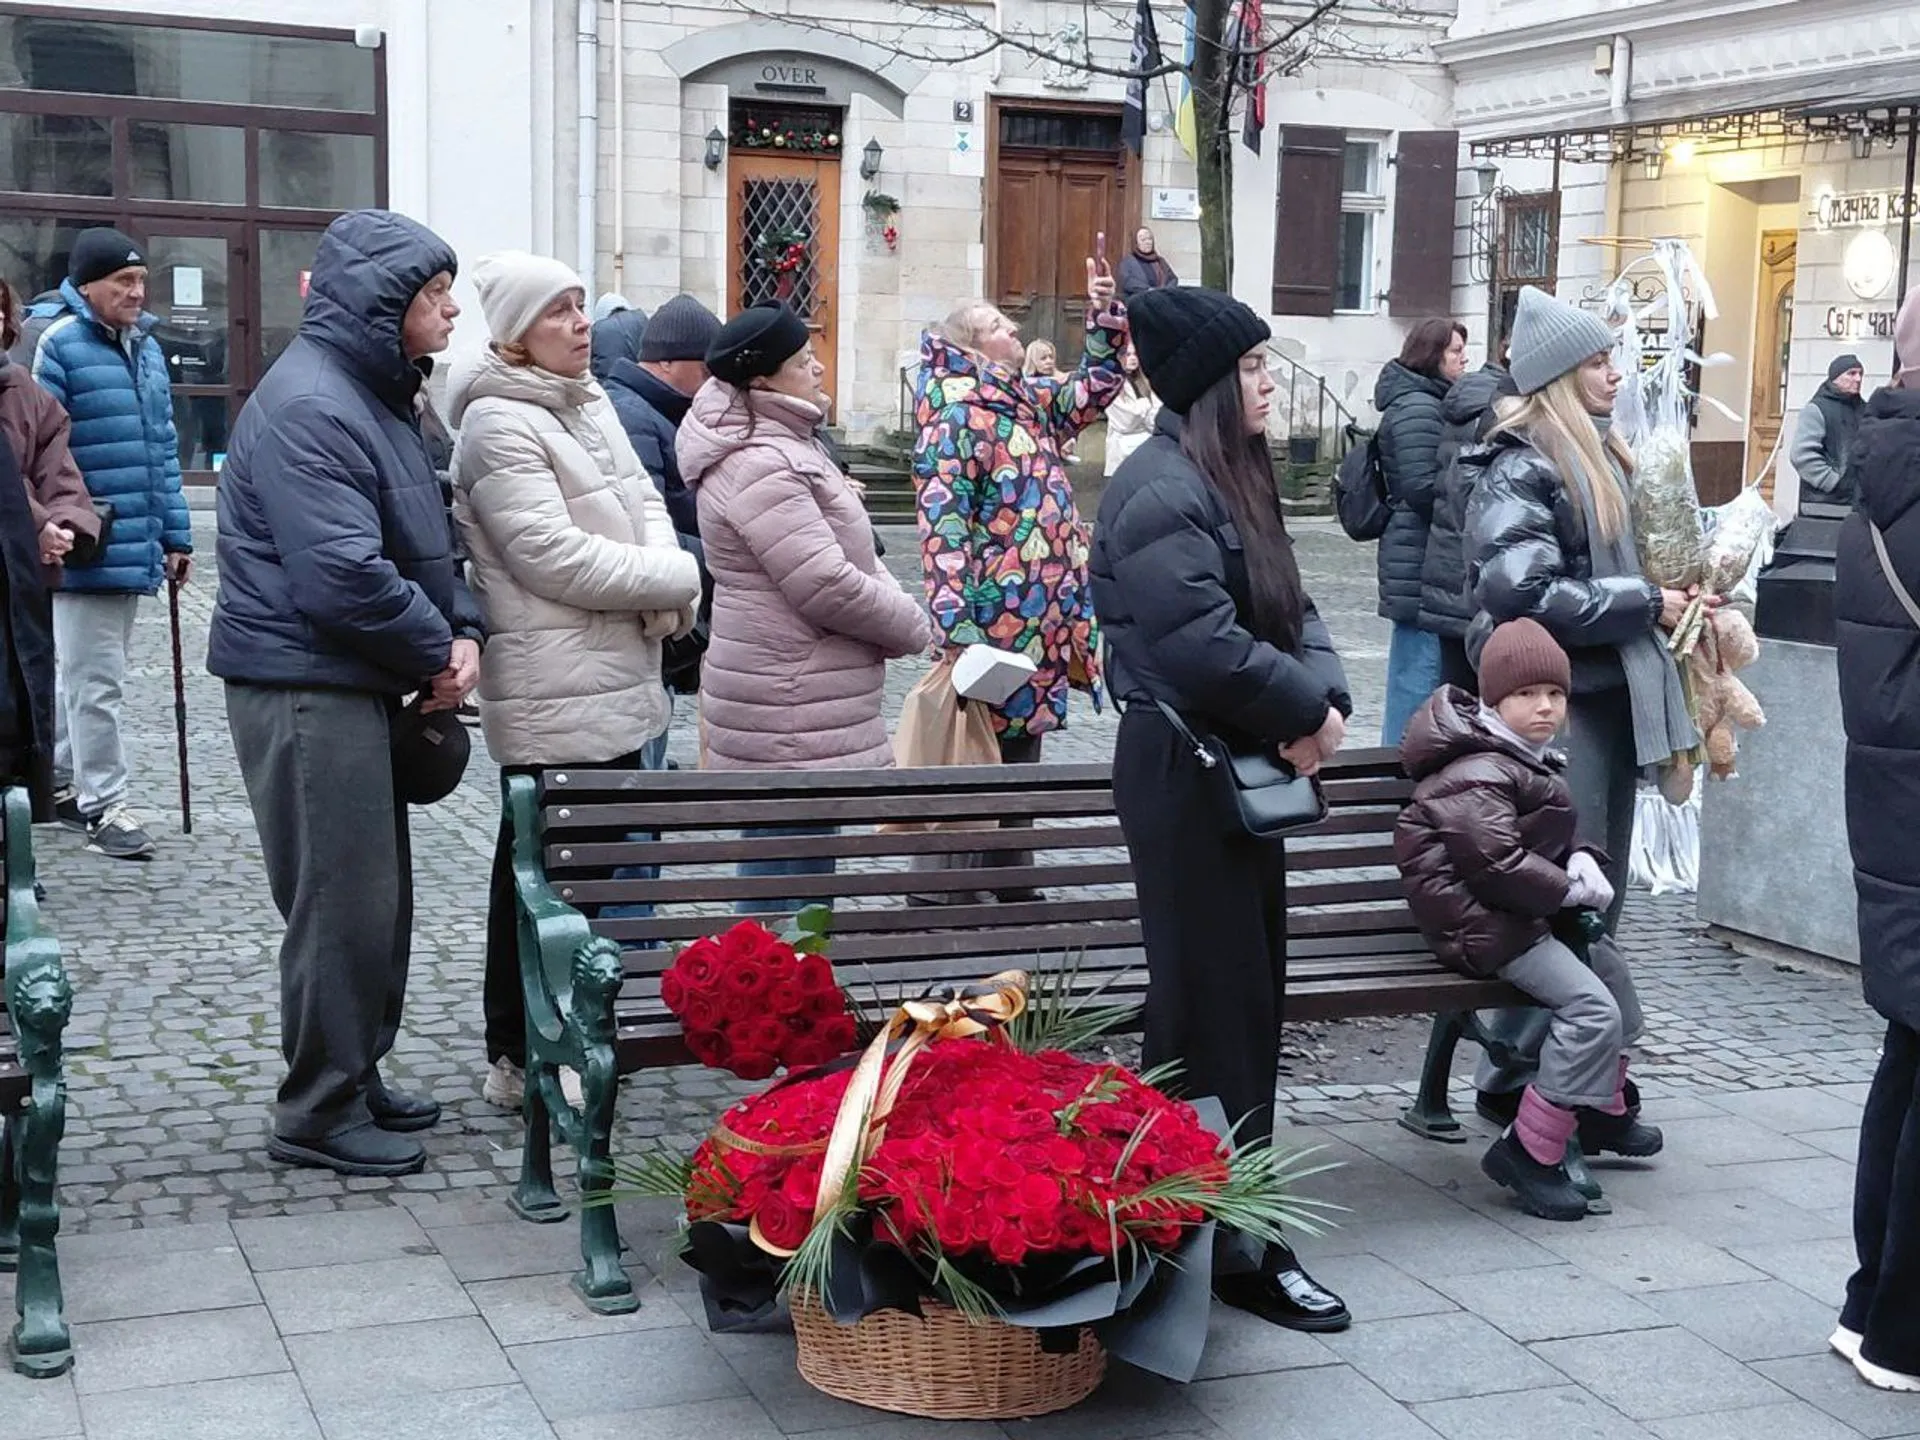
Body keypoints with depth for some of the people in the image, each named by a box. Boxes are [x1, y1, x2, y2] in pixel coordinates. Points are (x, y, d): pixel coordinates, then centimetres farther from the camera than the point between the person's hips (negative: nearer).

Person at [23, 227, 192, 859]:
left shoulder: (146, 348, 14)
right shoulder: (56, 343, -11)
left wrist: (174, 535, 16)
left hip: (135, 551, 8)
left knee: (93, 675, 17)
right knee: (95, 681, -2)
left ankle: (58, 779, 30)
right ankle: (103, 804, 6)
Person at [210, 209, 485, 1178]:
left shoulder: (376, 396, 15)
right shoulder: (307, 407, -18)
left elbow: (423, 539, 17)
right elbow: (340, 576, -26)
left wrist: (461, 631, 0)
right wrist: (439, 649, -14)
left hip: (358, 687, 10)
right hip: (306, 688, -10)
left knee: (377, 897, 16)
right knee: (343, 904, -3)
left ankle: (355, 1078, 29)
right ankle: (321, 1114, 9)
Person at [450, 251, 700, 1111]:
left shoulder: (589, 404, 15)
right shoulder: (498, 424, -14)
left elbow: (642, 498, 15)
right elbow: (554, 555, -21)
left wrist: (667, 578, -7)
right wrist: (675, 579, -13)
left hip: (614, 678, 9)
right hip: (552, 692, -9)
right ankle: (523, 1059, 7)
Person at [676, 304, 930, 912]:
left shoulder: (783, 447, 16)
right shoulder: (761, 468, -19)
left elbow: (849, 558, 22)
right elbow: (827, 586, -23)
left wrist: (897, 607, 4)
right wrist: (913, 624, -8)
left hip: (794, 700, 11)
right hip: (790, 710, -11)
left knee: (773, 874, 17)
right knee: (792, 874, -6)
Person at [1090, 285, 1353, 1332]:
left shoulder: (1231, 480, 16)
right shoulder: (1161, 492, -17)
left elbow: (1291, 610, 15)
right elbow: (1203, 643, -26)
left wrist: (1324, 696, -5)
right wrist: (1306, 711, -13)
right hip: (1185, 778, -10)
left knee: (1247, 998, 15)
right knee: (1216, 1007, -4)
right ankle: (1234, 1247, 5)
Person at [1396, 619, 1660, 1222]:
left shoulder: (1533, 761, 13)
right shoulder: (1479, 774, -21)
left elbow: (1551, 836, 24)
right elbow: (1496, 863, -28)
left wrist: (1580, 860, 2)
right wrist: (1573, 888, -16)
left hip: (1532, 915, 11)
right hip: (1484, 925, -11)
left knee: (1612, 971, 24)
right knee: (1592, 1009, -19)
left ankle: (1604, 1111, 42)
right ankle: (1527, 1151, -17)